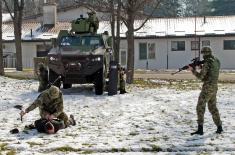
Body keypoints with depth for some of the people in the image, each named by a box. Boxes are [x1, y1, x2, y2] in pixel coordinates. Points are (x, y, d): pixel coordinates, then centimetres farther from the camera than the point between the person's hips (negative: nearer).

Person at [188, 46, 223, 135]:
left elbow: (200, 76, -18)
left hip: (207, 88, -9)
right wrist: (202, 67, 12)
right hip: (214, 88, 9)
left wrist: (192, 70, -4)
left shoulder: (207, 63, -17)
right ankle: (219, 128, 21)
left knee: (200, 108, -5)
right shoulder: (217, 61, 11)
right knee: (213, 108, 19)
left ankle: (200, 129, -9)